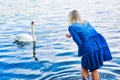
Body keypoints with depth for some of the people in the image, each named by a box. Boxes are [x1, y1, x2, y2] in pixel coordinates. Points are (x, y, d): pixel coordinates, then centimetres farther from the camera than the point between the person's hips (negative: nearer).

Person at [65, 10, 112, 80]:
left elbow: (79, 42, -5)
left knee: (84, 68, 22)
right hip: (101, 44, 6)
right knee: (94, 69, 23)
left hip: (90, 48, -6)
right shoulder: (86, 22, 20)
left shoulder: (71, 27, 2)